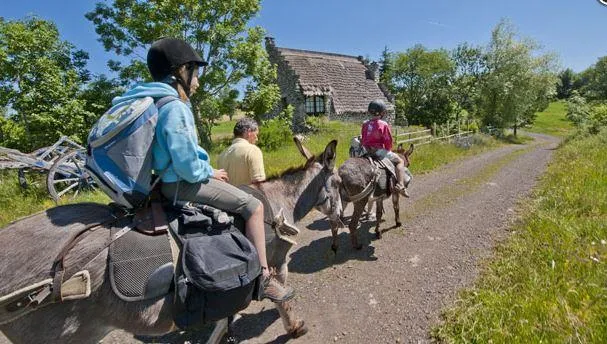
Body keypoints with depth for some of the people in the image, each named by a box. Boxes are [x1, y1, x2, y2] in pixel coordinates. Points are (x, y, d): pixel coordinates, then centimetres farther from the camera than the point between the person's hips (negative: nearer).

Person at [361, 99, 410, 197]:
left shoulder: (365, 124, 7)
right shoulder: (383, 124, -10)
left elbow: (362, 139, 13)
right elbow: (388, 140, -8)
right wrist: (388, 150, 9)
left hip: (367, 151, 6)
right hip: (379, 150, -6)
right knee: (400, 161, 6)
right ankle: (401, 185, -8)